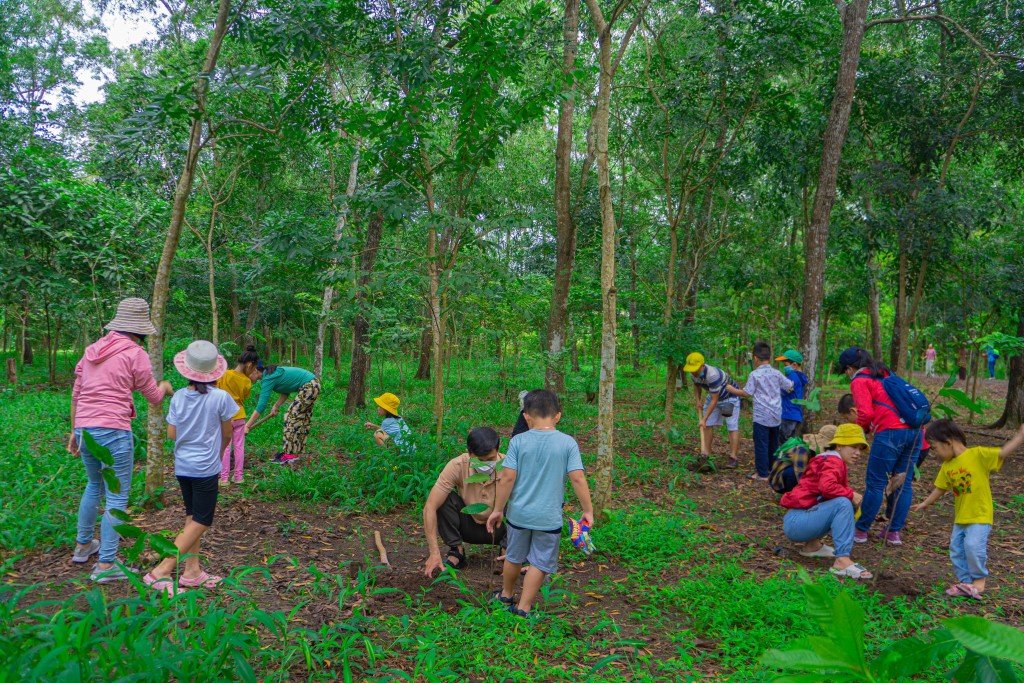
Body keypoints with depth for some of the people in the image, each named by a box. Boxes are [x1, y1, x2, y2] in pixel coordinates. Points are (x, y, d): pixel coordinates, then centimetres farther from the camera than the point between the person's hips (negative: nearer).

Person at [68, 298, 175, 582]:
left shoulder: (92, 350, 13)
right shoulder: (135, 354, -7)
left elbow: (76, 394, 15)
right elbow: (154, 398, 1)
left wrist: (74, 431, 22)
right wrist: (165, 387, 23)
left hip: (84, 429, 8)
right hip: (113, 431, -8)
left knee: (95, 485, 27)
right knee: (117, 498, 0)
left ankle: (83, 545, 39)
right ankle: (105, 565, 2)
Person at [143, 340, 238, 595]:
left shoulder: (178, 397, -3)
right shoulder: (221, 397, -13)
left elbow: (171, 434, 1)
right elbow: (227, 434, -1)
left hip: (182, 466, 5)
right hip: (206, 468, -5)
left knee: (192, 518, 16)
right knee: (201, 522, 3)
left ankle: (192, 571, 18)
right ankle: (162, 570, -4)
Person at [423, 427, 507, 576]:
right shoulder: (457, 466, -25)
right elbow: (430, 507, -26)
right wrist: (434, 553, -32)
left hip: (500, 529, -1)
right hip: (470, 526, 1)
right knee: (443, 499, -26)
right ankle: (457, 552, -8)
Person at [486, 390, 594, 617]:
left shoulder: (518, 441, -8)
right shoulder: (568, 443, -9)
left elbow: (507, 478, -10)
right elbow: (577, 479, -12)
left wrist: (497, 510, 0)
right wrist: (588, 510, -2)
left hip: (519, 513, 2)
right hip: (549, 517, -2)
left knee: (514, 557, 21)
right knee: (539, 563, 11)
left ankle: (506, 595, 41)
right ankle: (523, 607, 14)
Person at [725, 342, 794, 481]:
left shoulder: (754, 375, -10)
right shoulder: (777, 374, 4)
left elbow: (747, 393, -9)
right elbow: (790, 386, 13)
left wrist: (733, 390, 6)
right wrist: (794, 380, 35)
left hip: (762, 416, -6)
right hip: (776, 416, 6)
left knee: (761, 445, -2)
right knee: (773, 444, 17)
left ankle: (762, 474, -1)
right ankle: (772, 469, 26)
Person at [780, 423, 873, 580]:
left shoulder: (836, 462, 20)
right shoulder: (832, 461, -11)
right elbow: (827, 486, -30)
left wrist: (855, 497, -7)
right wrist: (851, 494, -16)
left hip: (796, 522, 10)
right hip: (796, 521, -10)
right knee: (843, 504, -25)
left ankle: (812, 544, 11)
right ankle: (842, 561, -28)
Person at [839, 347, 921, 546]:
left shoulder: (859, 381, 1)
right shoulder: (884, 374, 24)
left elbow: (866, 413, -10)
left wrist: (858, 431, 8)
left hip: (890, 432, -8)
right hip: (915, 430, 8)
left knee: (875, 483, 2)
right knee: (904, 483, 13)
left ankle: (861, 531, 12)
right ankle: (895, 531, 19)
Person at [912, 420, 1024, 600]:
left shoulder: (978, 454, -13)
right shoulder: (946, 466, 6)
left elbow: (1003, 453, -20)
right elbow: (940, 488, 17)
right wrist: (925, 503, 24)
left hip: (980, 515, -7)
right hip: (960, 517, 7)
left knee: (973, 545, -17)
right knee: (956, 549, 8)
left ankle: (979, 580, 4)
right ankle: (965, 581, 22)